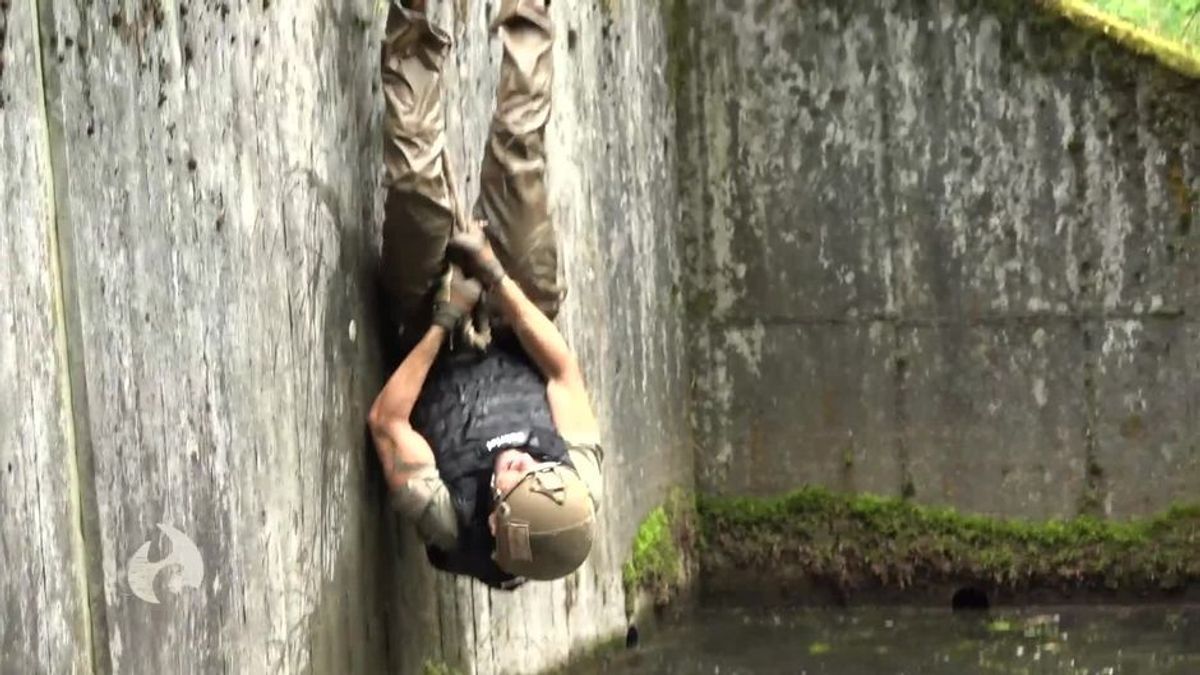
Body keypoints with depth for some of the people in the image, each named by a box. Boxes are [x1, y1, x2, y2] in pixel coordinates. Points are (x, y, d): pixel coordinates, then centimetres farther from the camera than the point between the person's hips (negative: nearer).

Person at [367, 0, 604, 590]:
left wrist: (440, 328, -28)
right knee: (516, 157, -8)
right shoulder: (579, 494, -34)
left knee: (418, 171, -18)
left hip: (442, 346, -1)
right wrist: (499, 280, -23)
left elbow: (385, 420, -25)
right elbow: (566, 375, -20)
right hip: (516, 348, 2)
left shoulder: (446, 518, -40)